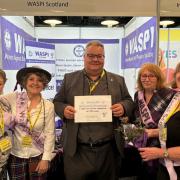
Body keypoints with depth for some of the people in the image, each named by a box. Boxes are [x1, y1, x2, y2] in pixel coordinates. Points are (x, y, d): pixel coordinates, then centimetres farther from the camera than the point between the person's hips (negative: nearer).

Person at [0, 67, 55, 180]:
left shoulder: (49, 106, -7)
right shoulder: (14, 98, -5)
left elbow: (50, 133, -6)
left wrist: (46, 159, -8)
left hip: (38, 156, 0)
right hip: (15, 156, 1)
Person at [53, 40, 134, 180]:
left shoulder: (118, 80, 8)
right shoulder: (69, 79, 6)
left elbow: (129, 101, 10)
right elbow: (57, 102, 8)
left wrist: (123, 107, -13)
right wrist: (64, 109, -14)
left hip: (108, 149, 1)